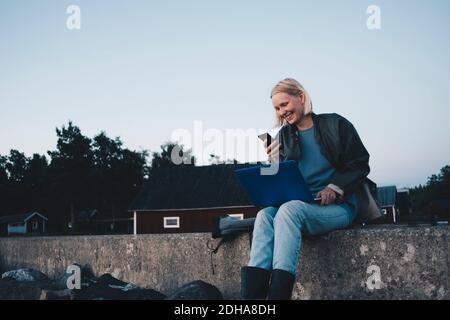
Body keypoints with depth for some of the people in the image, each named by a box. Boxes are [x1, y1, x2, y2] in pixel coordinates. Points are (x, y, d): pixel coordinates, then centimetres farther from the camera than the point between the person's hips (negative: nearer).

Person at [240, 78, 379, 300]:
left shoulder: (335, 124, 3)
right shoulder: (285, 135, 15)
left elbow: (360, 165, 0)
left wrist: (335, 188, -15)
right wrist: (274, 163, -7)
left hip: (338, 207, -4)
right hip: (298, 203, 4)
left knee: (289, 209, -34)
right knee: (265, 214, -28)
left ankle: (278, 292, -42)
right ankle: (252, 294, -42)